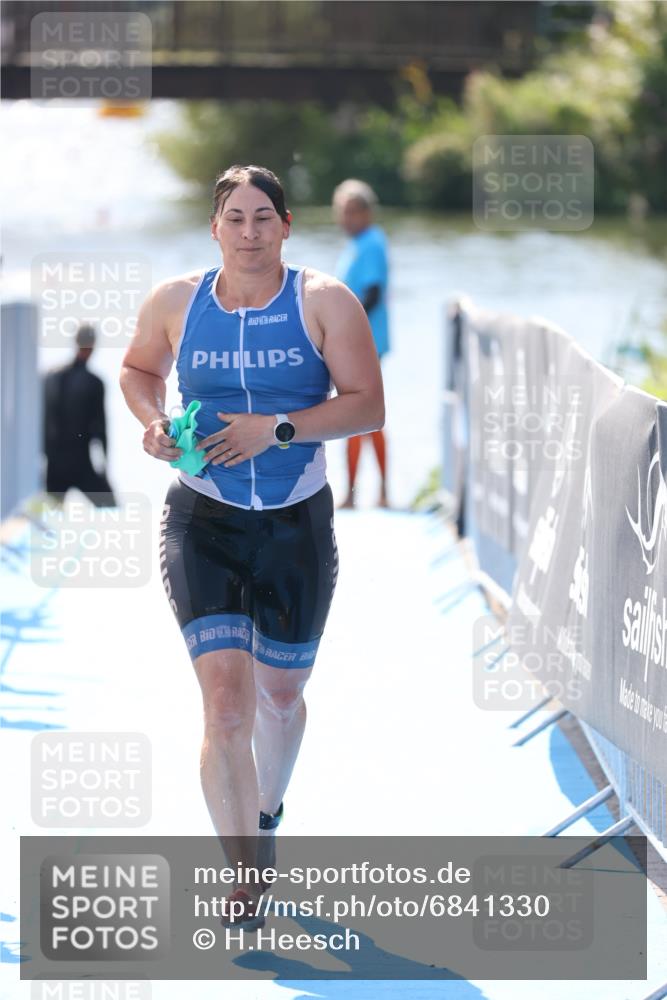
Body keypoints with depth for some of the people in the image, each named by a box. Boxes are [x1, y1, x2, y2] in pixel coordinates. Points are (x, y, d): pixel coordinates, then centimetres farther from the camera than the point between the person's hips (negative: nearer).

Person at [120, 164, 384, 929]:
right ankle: (244, 874, -8)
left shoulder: (325, 303, -7)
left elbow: (367, 406, -10)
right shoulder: (176, 302, -1)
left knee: (280, 695, 16)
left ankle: (266, 808, 48)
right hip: (203, 522, 0)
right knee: (225, 698, -14)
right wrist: (152, 421, -4)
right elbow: (137, 369, 18)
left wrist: (279, 428, -23)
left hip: (297, 526, 1)